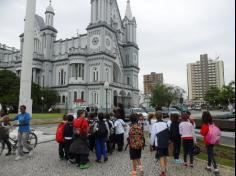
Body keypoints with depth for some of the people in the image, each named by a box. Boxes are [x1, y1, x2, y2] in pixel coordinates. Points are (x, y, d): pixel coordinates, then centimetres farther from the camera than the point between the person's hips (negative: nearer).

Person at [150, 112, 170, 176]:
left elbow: (153, 135, -11)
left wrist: (152, 143, 2)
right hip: (166, 143, 5)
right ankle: (165, 170, 31)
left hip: (159, 143, -5)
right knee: (165, 157, 17)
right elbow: (168, 133, 11)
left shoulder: (155, 125, -13)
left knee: (161, 157, -1)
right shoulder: (166, 124, 3)